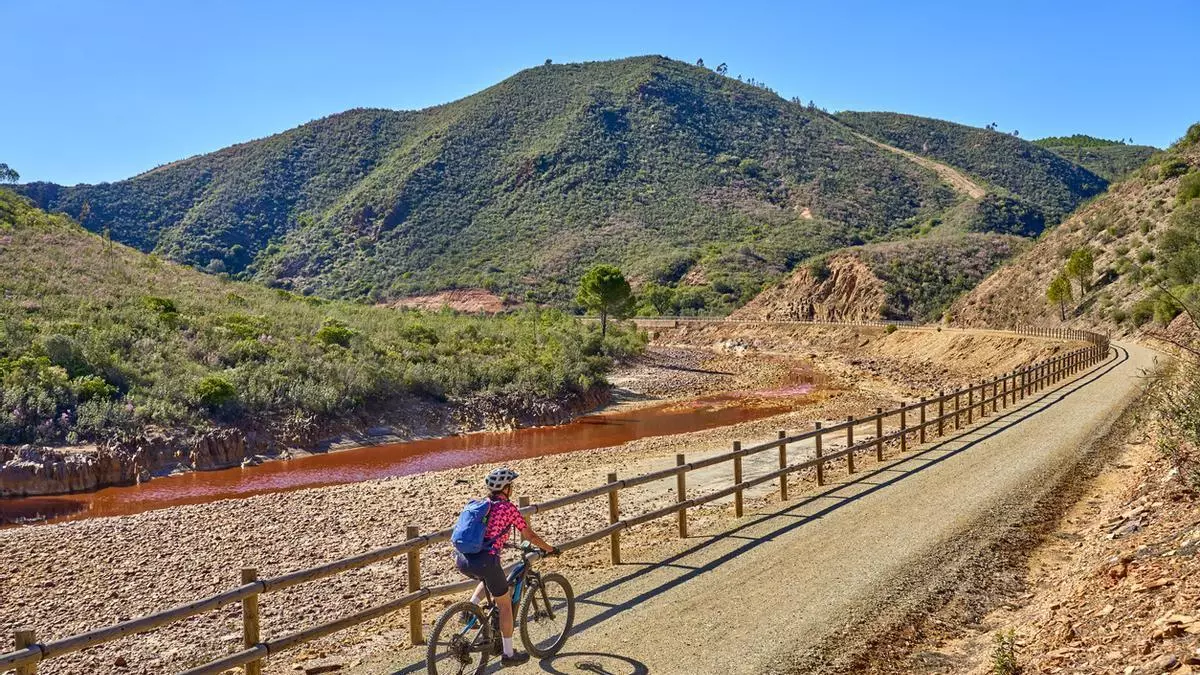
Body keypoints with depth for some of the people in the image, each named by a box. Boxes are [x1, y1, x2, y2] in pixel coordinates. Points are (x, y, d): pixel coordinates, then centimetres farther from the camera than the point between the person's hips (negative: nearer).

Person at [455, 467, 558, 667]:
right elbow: (530, 536, 6)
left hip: (461, 560, 6)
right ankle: (508, 654, 20)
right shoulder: (508, 507, 0)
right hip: (485, 562, -6)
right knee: (505, 603, 13)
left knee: (489, 579, 37)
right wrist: (549, 549, 22)